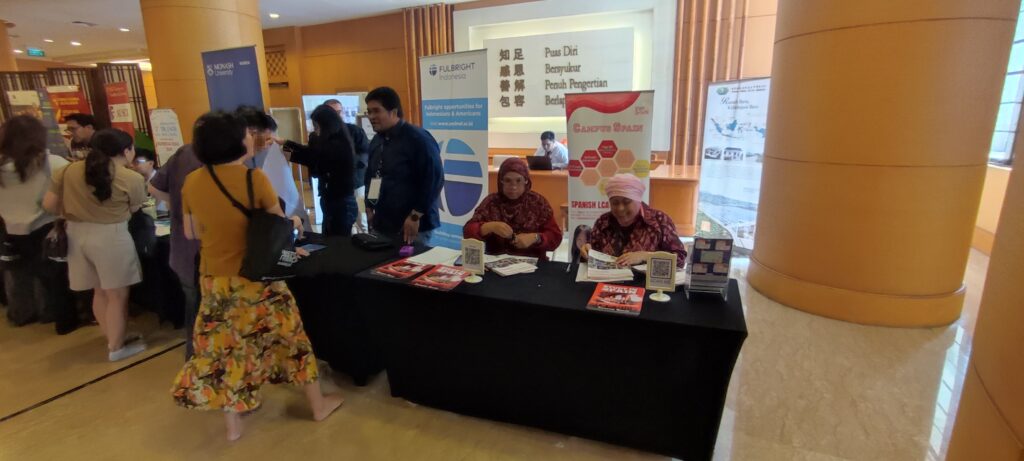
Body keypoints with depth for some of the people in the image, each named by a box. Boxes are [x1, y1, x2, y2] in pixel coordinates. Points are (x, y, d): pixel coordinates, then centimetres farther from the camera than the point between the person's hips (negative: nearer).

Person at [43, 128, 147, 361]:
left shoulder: (69, 171, 2)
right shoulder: (132, 179, -11)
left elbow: (49, 205, 5)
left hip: (77, 235, 6)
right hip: (111, 237, -6)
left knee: (99, 292, 20)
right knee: (117, 295, 9)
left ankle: (113, 339, 34)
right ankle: (116, 348, 20)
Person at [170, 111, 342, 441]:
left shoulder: (192, 183, -2)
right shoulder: (255, 179, -17)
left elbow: (192, 233, 8)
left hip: (214, 279, 4)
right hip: (257, 277, -4)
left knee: (226, 345, 16)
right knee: (289, 335, 11)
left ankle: (233, 423, 29)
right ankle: (318, 404, 26)